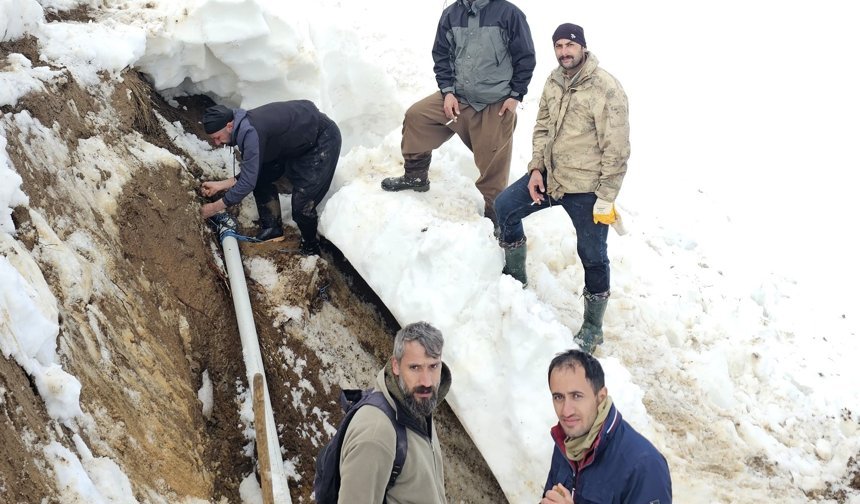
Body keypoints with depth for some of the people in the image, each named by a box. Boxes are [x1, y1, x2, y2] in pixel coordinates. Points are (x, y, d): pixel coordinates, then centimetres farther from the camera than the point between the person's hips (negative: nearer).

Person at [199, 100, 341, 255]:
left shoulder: (251, 133, -32)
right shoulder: (243, 126, -3)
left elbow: (248, 183, -28)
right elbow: (251, 172, 7)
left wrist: (214, 208, -19)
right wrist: (220, 185, 0)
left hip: (322, 139, -9)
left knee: (301, 205, -13)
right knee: (262, 178, 7)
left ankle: (311, 248, 12)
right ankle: (273, 229, 21)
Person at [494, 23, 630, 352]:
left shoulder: (606, 89, -19)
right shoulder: (554, 81, 4)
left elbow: (616, 149, -18)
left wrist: (606, 199, -17)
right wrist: (536, 169, 1)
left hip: (586, 188, -7)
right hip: (550, 175, 7)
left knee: (592, 256, 6)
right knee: (505, 207, 9)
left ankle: (593, 327, 24)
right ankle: (516, 278, 29)